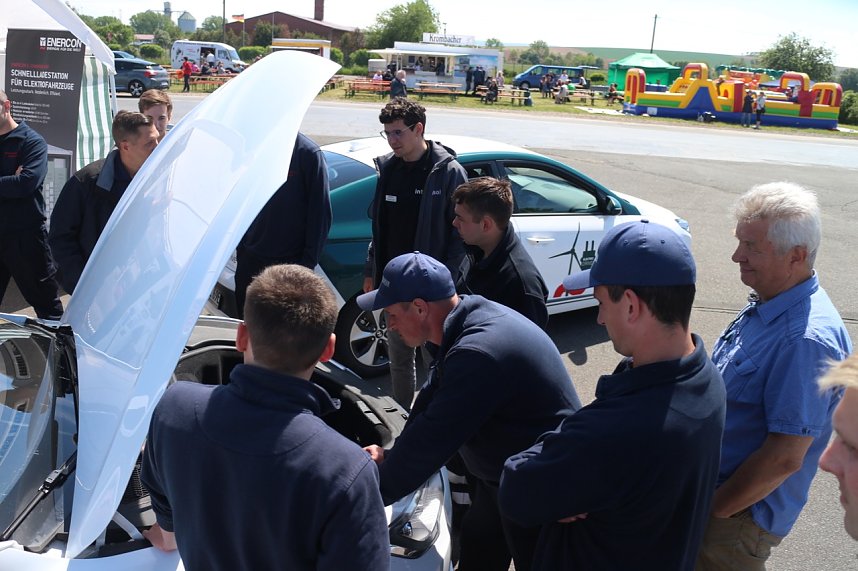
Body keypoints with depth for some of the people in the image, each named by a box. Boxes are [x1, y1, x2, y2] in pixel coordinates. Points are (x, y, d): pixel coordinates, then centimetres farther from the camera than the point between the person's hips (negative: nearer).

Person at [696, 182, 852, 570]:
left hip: (742, 515, -8)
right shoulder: (766, 305, 1)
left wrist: (710, 510, -17)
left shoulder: (807, 340, -30)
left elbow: (785, 457, -28)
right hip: (713, 485, 8)